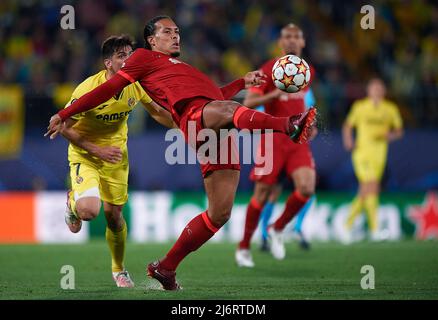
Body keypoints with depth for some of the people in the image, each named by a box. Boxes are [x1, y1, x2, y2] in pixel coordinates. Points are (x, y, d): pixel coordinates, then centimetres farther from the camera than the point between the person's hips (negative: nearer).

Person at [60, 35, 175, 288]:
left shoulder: (137, 84, -11)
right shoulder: (89, 89, -27)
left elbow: (157, 112, 9)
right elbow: (64, 127, -18)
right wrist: (97, 150, -22)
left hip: (116, 156, 4)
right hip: (85, 155, -4)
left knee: (114, 215, 6)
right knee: (90, 211, -25)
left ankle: (119, 270, 31)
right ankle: (73, 202, 14)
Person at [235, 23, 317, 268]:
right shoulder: (270, 69, -6)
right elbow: (249, 102, -11)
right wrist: (275, 93, -25)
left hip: (298, 139, 4)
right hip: (273, 138, -4)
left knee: (307, 188, -17)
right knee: (262, 195, 0)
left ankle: (277, 229, 7)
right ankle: (244, 247, 18)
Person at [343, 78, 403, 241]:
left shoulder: (390, 109, 8)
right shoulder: (359, 107, 4)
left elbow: (399, 130, 14)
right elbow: (348, 125, 14)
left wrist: (390, 135, -8)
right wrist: (348, 140, -4)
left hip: (379, 154, 3)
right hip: (362, 152, -3)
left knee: (364, 192, 6)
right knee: (371, 188, -17)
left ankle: (348, 224, 24)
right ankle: (374, 229, -19)